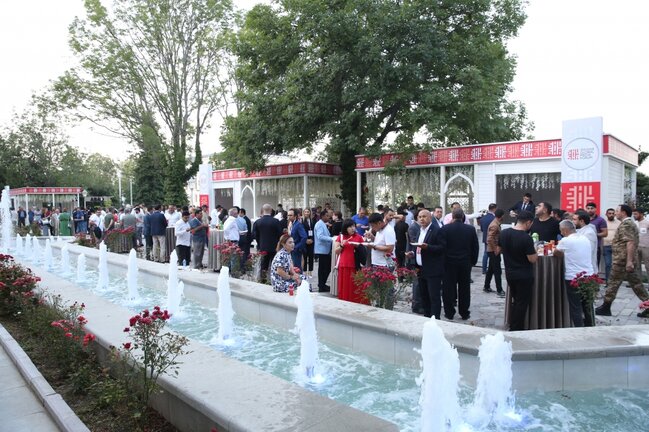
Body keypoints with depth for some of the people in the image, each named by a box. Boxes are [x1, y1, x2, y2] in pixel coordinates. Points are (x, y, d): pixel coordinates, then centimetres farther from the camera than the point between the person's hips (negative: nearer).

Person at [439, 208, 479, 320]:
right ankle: (464, 313, 18)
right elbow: (475, 247, 3)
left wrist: (442, 262, 1)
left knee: (449, 289, 7)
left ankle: (449, 313, 12)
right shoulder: (471, 229, -3)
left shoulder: (444, 229, -11)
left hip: (449, 263, -2)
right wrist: (473, 261, 14)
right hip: (465, 263, 2)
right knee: (464, 289, 10)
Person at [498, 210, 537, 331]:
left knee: (515, 301, 21)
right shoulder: (526, 238, -22)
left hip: (509, 274, 6)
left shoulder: (504, 233, -2)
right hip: (524, 276, -6)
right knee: (522, 304, 7)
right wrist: (534, 251, -1)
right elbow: (533, 259, -18)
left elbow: (499, 250, 10)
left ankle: (512, 327, 26)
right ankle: (517, 330, 14)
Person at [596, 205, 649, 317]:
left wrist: (629, 261, -25)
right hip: (630, 260, 9)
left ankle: (605, 308, 5)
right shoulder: (631, 223, 18)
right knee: (636, 283, 9)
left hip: (622, 260, -9)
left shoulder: (625, 224, -13)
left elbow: (630, 242, -22)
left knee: (613, 283, -2)